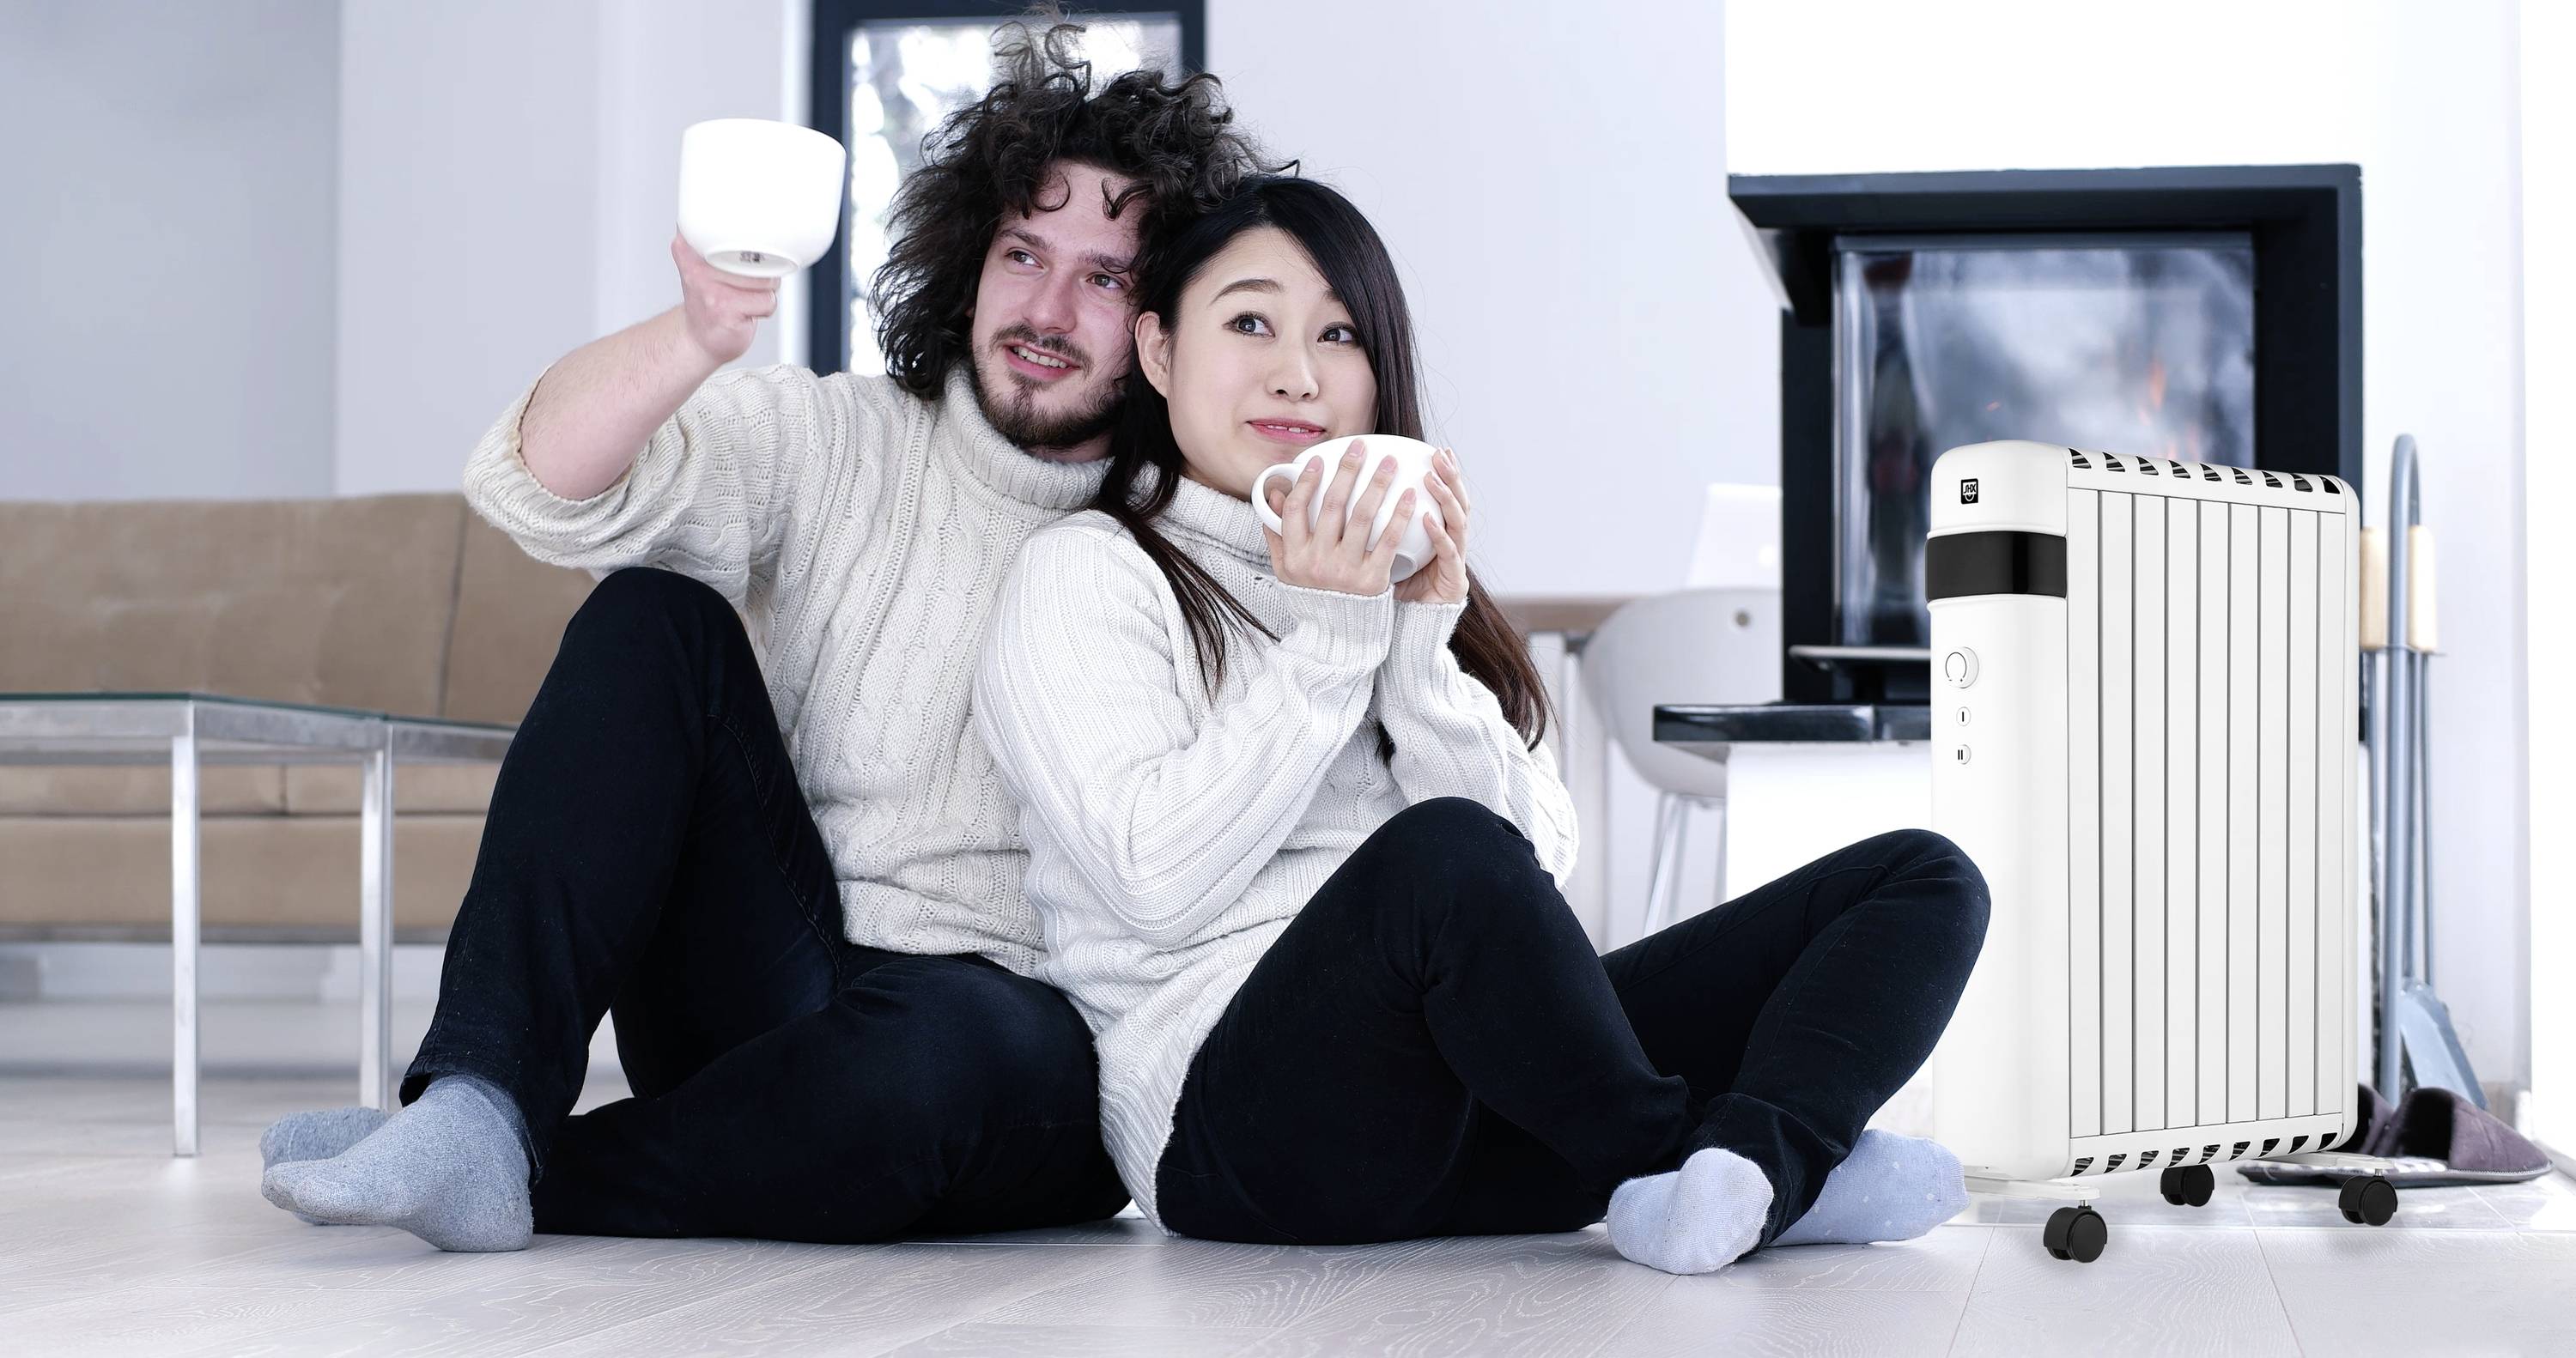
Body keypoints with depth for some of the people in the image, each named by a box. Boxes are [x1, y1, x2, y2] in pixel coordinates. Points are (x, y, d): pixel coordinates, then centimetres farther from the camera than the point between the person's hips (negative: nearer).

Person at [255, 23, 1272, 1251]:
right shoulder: (840, 446, 5)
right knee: (652, 617, -16)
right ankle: (480, 1110, -27)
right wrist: (700, 335, -31)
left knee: (943, 1039, -39)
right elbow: (534, 484, -10)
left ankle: (543, 1183, -19)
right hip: (769, 996, 3)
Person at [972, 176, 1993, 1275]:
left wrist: (1424, 642, -2)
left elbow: (1538, 867, 10)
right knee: (1443, 854, -39)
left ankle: (1753, 1164, -36)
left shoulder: (1404, 570, 25)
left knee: (1921, 879, -7)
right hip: (1240, 1112, -7)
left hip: (1484, 1098, 7)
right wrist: (1325, 640, -8)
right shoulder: (1085, 573, 7)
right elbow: (1157, 883, -10)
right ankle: (1683, 1157, -19)